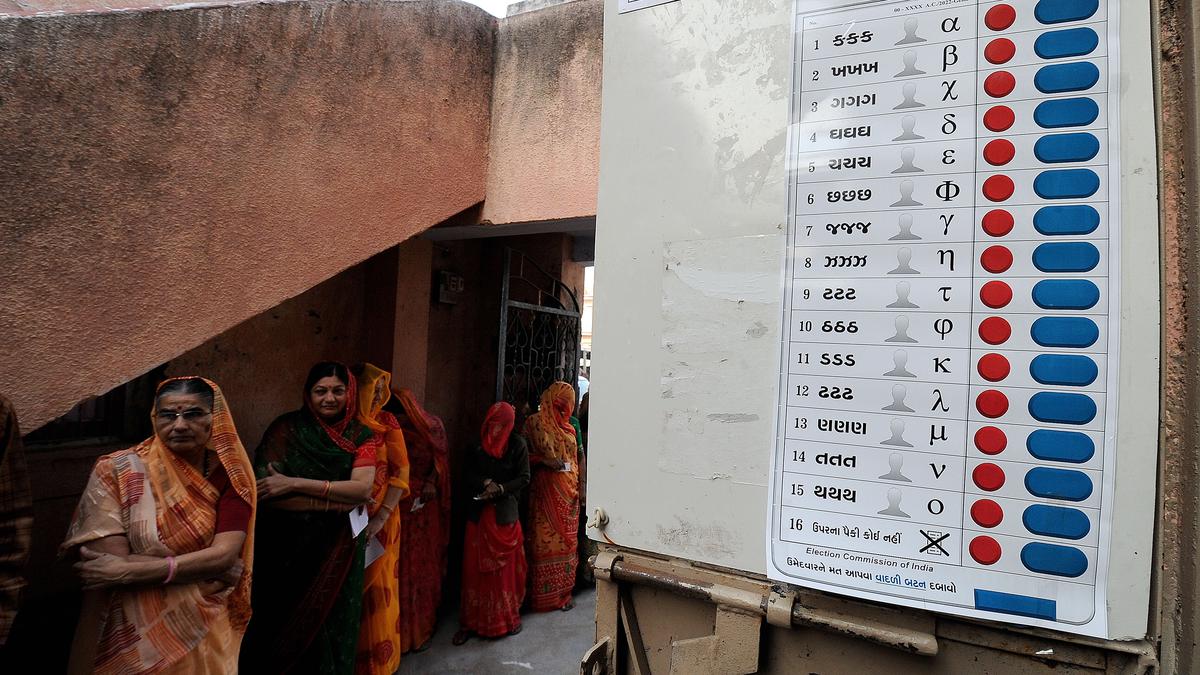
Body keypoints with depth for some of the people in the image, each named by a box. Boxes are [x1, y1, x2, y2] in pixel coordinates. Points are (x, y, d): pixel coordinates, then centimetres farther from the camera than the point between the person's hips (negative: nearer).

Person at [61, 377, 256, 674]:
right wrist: (203, 567, -16)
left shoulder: (230, 475, -6)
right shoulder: (118, 472, -12)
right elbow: (108, 568, -19)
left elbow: (225, 555, -17)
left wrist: (128, 570, -21)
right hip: (134, 636, -1)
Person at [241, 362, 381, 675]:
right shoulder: (287, 429, -6)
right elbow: (265, 492, -16)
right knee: (291, 627, 10)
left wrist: (295, 483, -20)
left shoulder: (361, 435, -1)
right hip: (291, 551, -1)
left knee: (334, 624, 12)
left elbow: (363, 488, -15)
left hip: (339, 550, 1)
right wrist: (336, 502, -19)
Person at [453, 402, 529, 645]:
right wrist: (485, 483, -14)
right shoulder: (477, 445, 3)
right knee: (476, 568, 4)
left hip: (506, 513, -2)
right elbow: (467, 476, 4)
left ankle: (509, 617, 22)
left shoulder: (517, 444, -3)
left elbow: (524, 478, -4)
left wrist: (499, 488, -17)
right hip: (479, 513, 2)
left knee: (507, 567, 6)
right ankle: (471, 622, 14)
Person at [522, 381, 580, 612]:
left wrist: (577, 487, 13)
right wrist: (545, 461, -19)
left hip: (569, 491, 6)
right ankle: (545, 595, 4)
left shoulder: (568, 427, 16)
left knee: (567, 540, 8)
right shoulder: (536, 422, -3)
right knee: (547, 541, -4)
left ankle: (563, 591, 18)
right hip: (547, 488, -6)